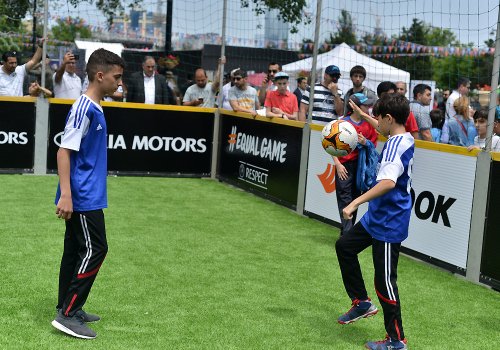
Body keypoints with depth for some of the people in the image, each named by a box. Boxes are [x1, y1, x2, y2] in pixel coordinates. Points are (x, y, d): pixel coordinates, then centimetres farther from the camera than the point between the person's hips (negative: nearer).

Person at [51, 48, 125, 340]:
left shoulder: (95, 109, 13)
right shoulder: (84, 108, -16)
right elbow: (64, 151, -20)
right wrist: (66, 195, -25)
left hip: (87, 197, 10)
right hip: (82, 197, -10)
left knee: (76, 250, 14)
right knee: (95, 250, -9)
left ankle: (69, 309, 24)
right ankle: (67, 315, -5)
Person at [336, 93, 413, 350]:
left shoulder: (396, 144, -22)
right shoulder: (405, 140, 7)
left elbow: (387, 182, -37)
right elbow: (385, 130, 33)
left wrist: (356, 203, -38)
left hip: (389, 224, -10)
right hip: (377, 218, 10)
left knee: (385, 280, -2)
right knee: (344, 246, 22)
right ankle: (362, 302, 31)